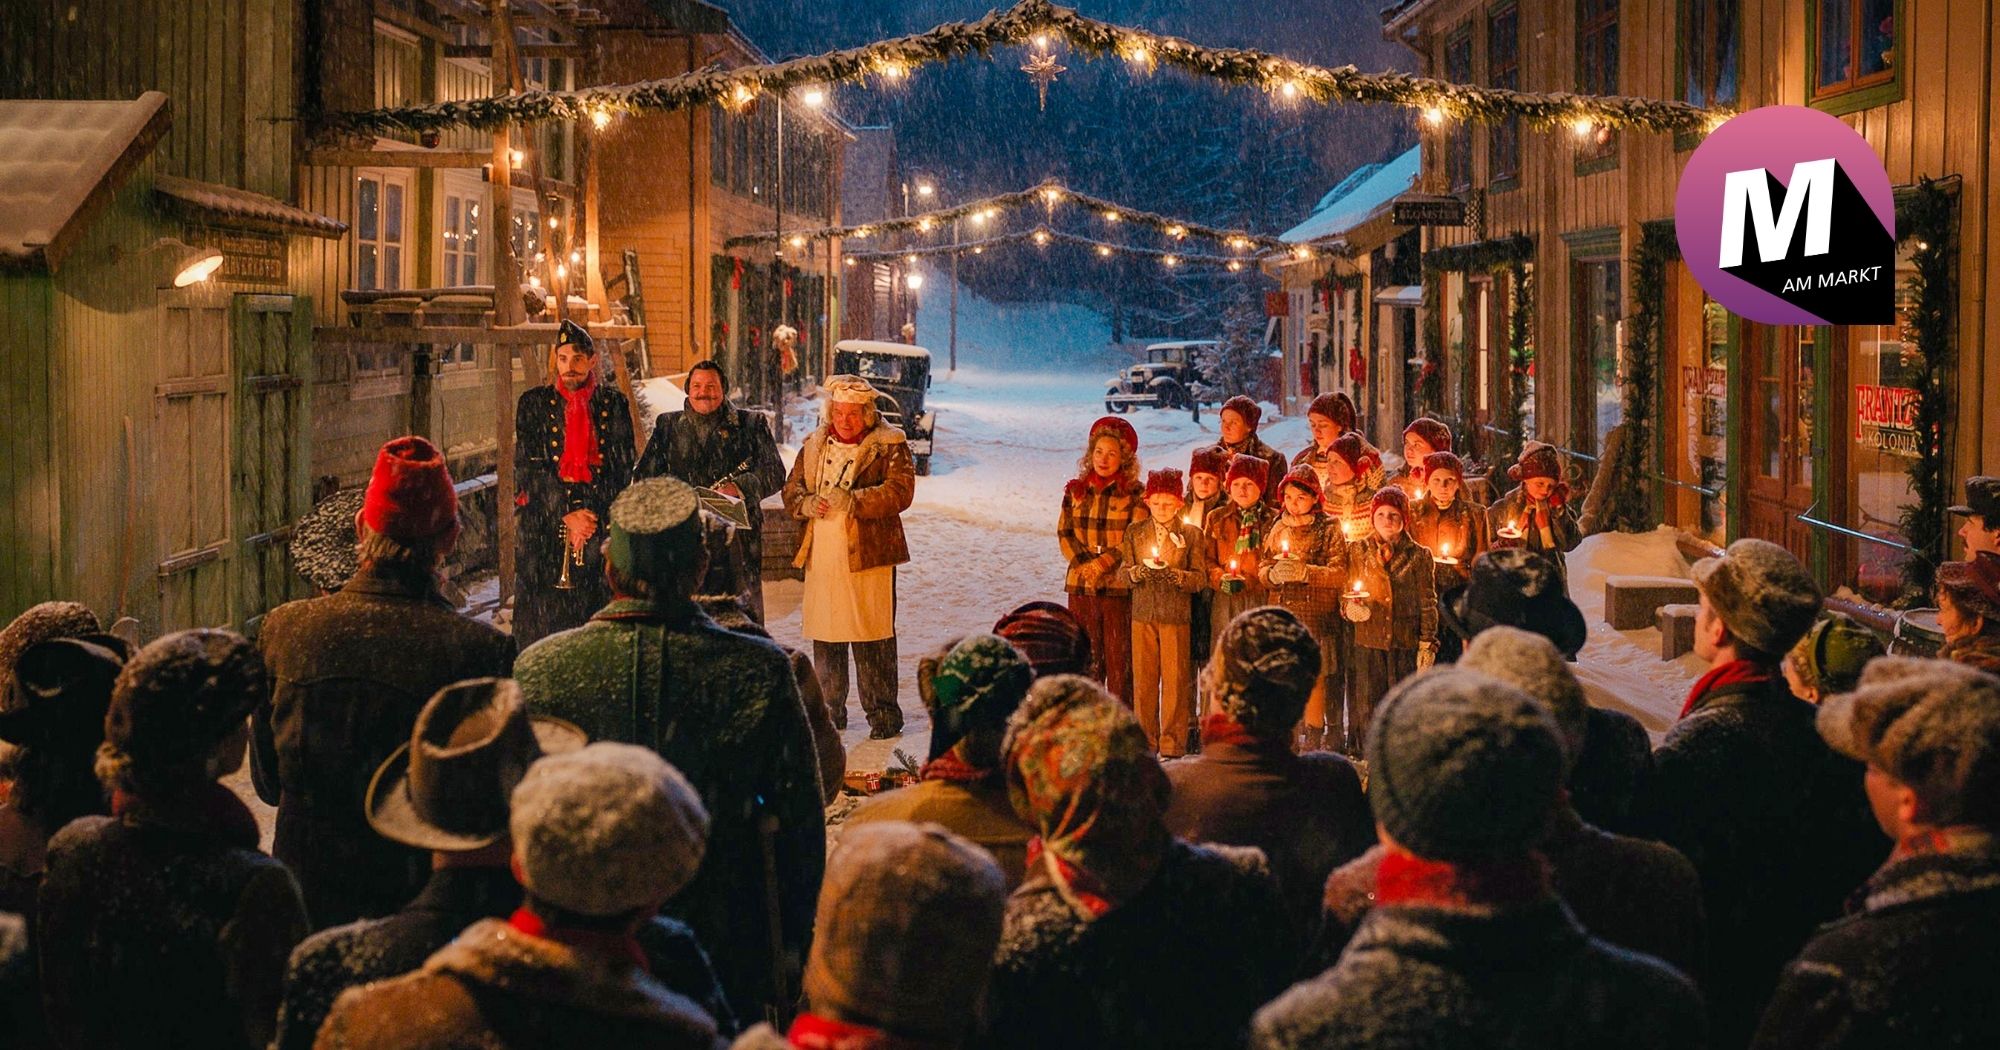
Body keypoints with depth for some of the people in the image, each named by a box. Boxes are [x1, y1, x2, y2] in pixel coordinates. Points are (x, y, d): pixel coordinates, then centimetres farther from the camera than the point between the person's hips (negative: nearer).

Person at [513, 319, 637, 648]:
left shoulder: (613, 404, 8)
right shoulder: (534, 404, 5)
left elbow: (623, 468, 4)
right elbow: (528, 469, -2)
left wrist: (592, 516, -8)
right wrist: (566, 517, -12)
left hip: (602, 522, 1)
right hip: (543, 528, -1)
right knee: (545, 617, -6)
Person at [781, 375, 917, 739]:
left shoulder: (889, 445, -1)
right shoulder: (814, 444, 16)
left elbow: (900, 491, -13)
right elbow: (792, 488, 16)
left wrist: (854, 501, -24)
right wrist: (807, 504, -8)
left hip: (867, 555, -5)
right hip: (821, 555, 5)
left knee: (872, 637, -5)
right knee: (824, 635, 9)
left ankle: (883, 714, 3)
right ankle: (829, 709, 21)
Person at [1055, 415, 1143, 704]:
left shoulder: (1135, 493, -2)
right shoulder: (1076, 490, 10)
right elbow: (1064, 532, 8)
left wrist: (1102, 563, -13)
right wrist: (1084, 564, -7)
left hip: (1119, 586, -4)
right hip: (1081, 585, 4)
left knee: (1119, 657, -2)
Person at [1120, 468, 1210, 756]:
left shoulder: (1192, 535, 3)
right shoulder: (1134, 533, 10)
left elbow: (1201, 578, -2)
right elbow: (1122, 571, 6)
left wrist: (1174, 575, -20)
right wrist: (1138, 572, -15)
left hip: (1177, 616, -2)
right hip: (1143, 613, 2)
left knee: (1175, 679, -1)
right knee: (1143, 678, 4)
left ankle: (1172, 744, 5)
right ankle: (1146, 740, 14)